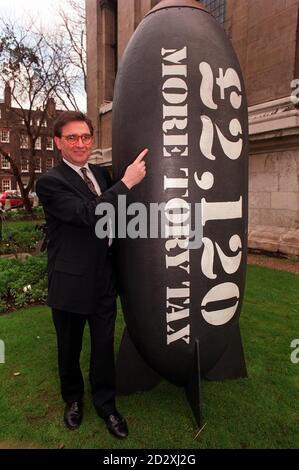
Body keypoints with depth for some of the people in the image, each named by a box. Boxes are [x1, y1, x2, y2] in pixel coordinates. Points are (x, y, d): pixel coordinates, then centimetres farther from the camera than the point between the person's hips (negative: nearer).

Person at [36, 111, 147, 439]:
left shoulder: (102, 173, 6)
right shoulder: (50, 182, -15)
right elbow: (88, 214, -27)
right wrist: (127, 182, -25)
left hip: (104, 279, 5)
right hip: (70, 283, -4)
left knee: (104, 344, 15)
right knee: (69, 347, 18)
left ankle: (105, 403, 37)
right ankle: (73, 398, 44)